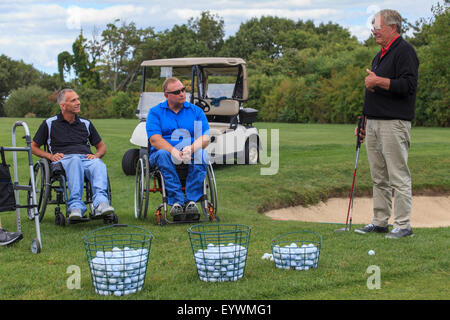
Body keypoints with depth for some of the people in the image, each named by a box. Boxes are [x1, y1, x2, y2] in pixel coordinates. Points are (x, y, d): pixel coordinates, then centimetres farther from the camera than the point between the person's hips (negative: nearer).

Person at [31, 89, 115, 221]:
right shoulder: (49, 124, 16)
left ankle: (101, 202, -57)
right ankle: (76, 206, -52)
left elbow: (101, 146, 28)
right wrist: (50, 156, 0)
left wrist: (96, 155, 5)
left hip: (87, 158, 3)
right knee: (75, 161, -40)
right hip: (63, 160, -2)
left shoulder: (86, 124, 24)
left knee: (98, 165, -35)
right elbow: (33, 147, 18)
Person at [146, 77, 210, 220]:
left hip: (190, 154, 1)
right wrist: (174, 151, -25)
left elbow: (205, 138, 1)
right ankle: (176, 201, -40)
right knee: (162, 154, -35)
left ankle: (191, 200, -35)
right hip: (166, 152, -1)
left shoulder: (196, 111, 12)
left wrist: (191, 148, -22)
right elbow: (154, 140, -7)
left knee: (202, 155, -31)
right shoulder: (155, 112, 7)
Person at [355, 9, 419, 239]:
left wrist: (378, 81, -19)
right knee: (379, 178, 12)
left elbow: (408, 85, -20)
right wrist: (365, 121, 22)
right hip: (374, 124, 9)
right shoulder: (380, 55, 21)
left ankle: (403, 225, -2)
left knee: (398, 176, -6)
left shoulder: (404, 51, -8)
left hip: (394, 124, -9)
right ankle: (380, 222, 18)